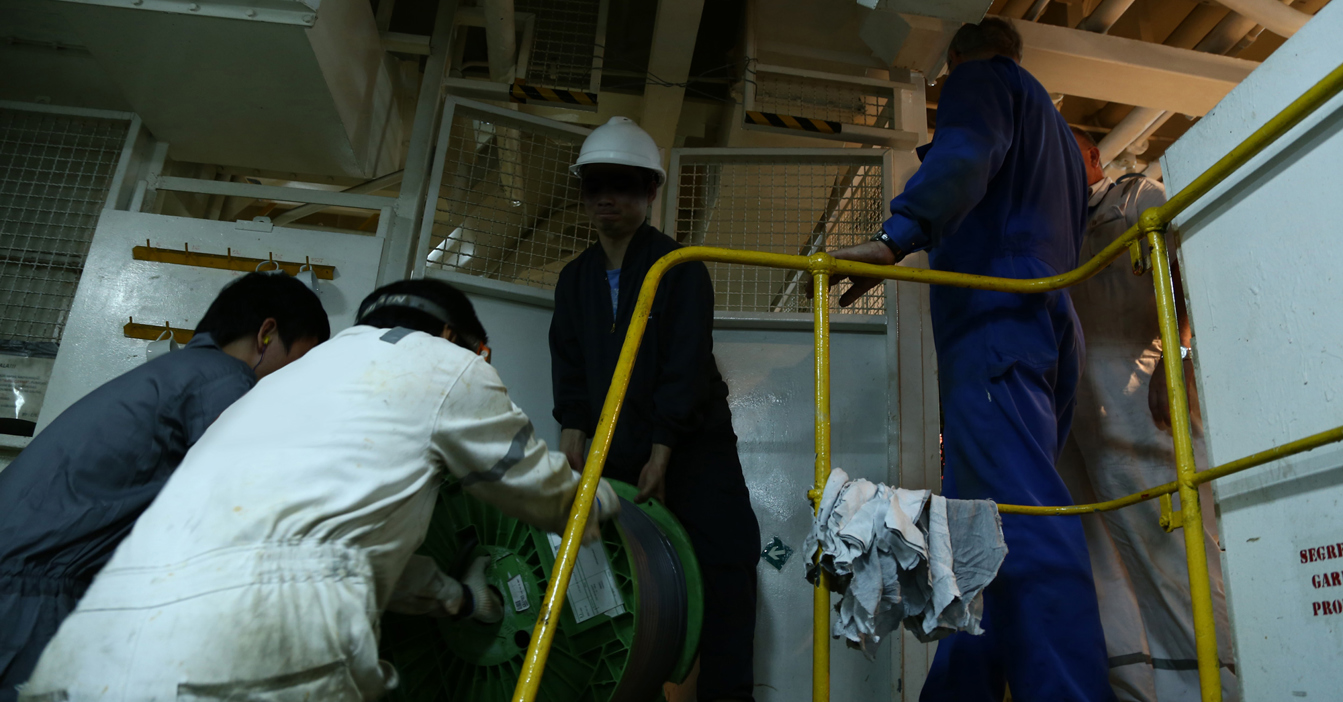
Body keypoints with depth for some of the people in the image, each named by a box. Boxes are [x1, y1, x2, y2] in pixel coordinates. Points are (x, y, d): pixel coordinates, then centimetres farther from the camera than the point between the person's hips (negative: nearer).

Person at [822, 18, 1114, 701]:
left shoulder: (981, 78, 11)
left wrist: (896, 235, -28)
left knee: (1025, 531, -21)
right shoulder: (1056, 131, 37)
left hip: (995, 321, -9)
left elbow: (964, 155, -13)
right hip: (1052, 327, 9)